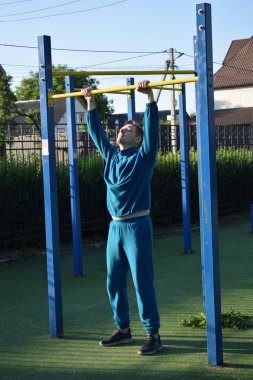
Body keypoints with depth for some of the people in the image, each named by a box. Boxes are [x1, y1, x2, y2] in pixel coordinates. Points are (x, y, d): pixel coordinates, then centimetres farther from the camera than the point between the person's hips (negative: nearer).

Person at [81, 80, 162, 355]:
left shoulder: (143, 156, -3)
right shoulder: (111, 155, 13)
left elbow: (152, 127, -14)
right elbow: (96, 131, 21)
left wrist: (149, 97, -19)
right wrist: (90, 103, 21)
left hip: (137, 226, -6)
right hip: (115, 226, 6)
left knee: (142, 283, -5)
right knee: (114, 283, 11)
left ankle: (153, 335, 2)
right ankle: (123, 330, 24)